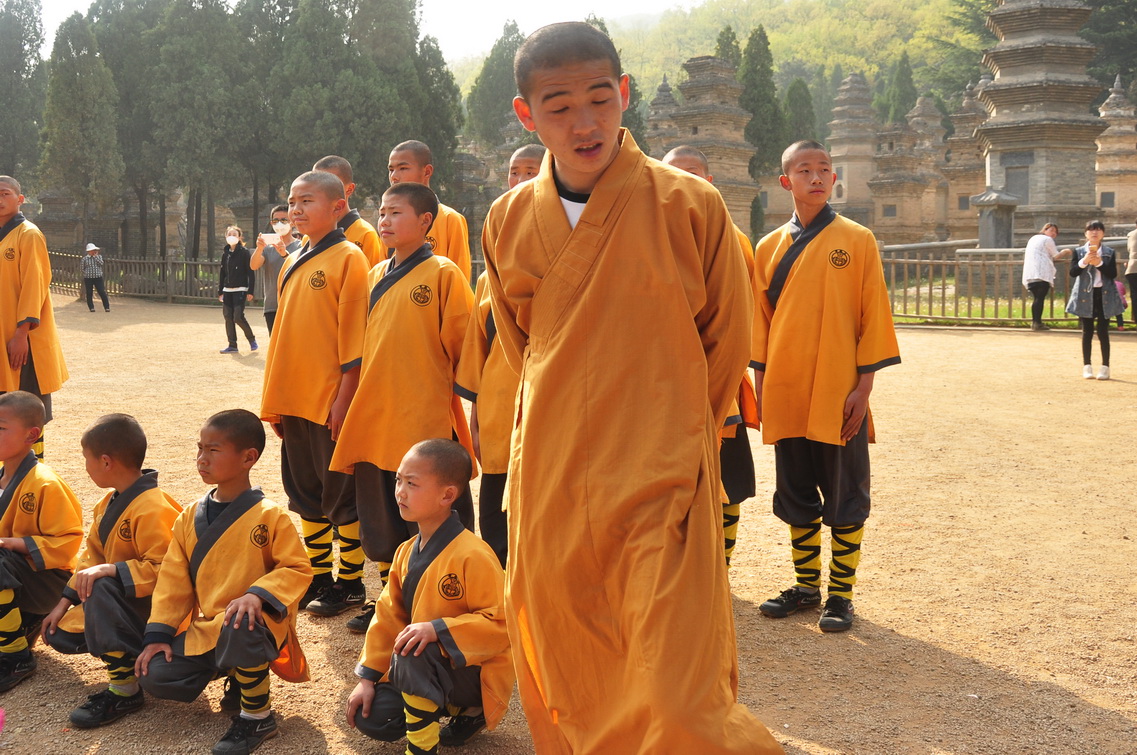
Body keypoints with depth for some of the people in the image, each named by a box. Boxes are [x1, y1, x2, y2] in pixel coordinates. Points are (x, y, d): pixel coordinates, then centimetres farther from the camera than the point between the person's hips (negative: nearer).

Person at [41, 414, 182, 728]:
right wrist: (64, 604, 7)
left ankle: (124, 688, -26)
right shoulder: (109, 504, 6)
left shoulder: (153, 510, -26)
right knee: (62, 635, 4)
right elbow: (91, 555, 12)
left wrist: (110, 570, -35)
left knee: (100, 589, -34)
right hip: (123, 601, 10)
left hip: (160, 607, -10)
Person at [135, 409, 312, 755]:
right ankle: (235, 672, 14)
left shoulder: (270, 516, -11)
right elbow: (173, 581, 7)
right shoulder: (190, 518, 6)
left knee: (239, 627, -40)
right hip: (204, 629, 6)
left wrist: (258, 594, -29)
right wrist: (158, 635, -1)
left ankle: (258, 716, -15)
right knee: (155, 677, -12)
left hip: (251, 624, -6)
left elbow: (297, 569, -12)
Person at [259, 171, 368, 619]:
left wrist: (344, 398, -17)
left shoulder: (348, 258, -8)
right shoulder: (293, 263, 13)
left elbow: (354, 334, -13)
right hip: (294, 398, 7)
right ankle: (318, 575, 26)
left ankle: (350, 583, 14)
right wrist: (274, 401, 13)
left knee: (340, 493, 2)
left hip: (331, 399, -7)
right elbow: (284, 331, 16)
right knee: (305, 491, 14)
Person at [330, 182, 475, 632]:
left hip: (426, 416, -7)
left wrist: (448, 384, -3)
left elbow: (460, 344, -7)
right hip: (375, 417, 7)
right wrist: (363, 396, 15)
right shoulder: (376, 276, 13)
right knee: (380, 518, 14)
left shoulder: (443, 275, -7)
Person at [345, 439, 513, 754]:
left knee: (414, 653, -34)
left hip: (476, 674, -8)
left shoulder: (473, 556, -25)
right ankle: (453, 706, 16)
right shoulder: (406, 553, 1)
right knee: (371, 717, -1)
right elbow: (389, 616, 7)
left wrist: (438, 630, -34)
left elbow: (502, 624, -27)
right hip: (433, 669, 8)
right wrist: (368, 678, 3)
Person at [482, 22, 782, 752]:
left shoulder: (690, 205, -8)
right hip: (549, 485, 4)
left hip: (662, 486, -4)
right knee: (563, 693, 15)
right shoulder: (510, 220, 3)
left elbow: (726, 341, 4)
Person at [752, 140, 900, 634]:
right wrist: (762, 387, 6)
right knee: (797, 497, 12)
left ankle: (841, 594, 15)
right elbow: (760, 322, 11)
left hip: (838, 396, -3)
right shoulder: (768, 248, 8)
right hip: (785, 396, 3)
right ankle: (806, 586, 25)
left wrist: (864, 385, -8)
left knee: (844, 499, 5)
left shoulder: (857, 241, -2)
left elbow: (873, 316, -3)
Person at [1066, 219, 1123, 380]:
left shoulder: (1109, 252, 4)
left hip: (1104, 295, 0)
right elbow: (1072, 272, -5)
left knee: (1103, 331, -1)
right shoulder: (1078, 252, 4)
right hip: (1085, 295, 0)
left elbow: (1113, 274, -5)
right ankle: (1087, 366, 11)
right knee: (1087, 331, 4)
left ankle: (1105, 367, 5)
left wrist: (1099, 263, -17)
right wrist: (1084, 261, -19)